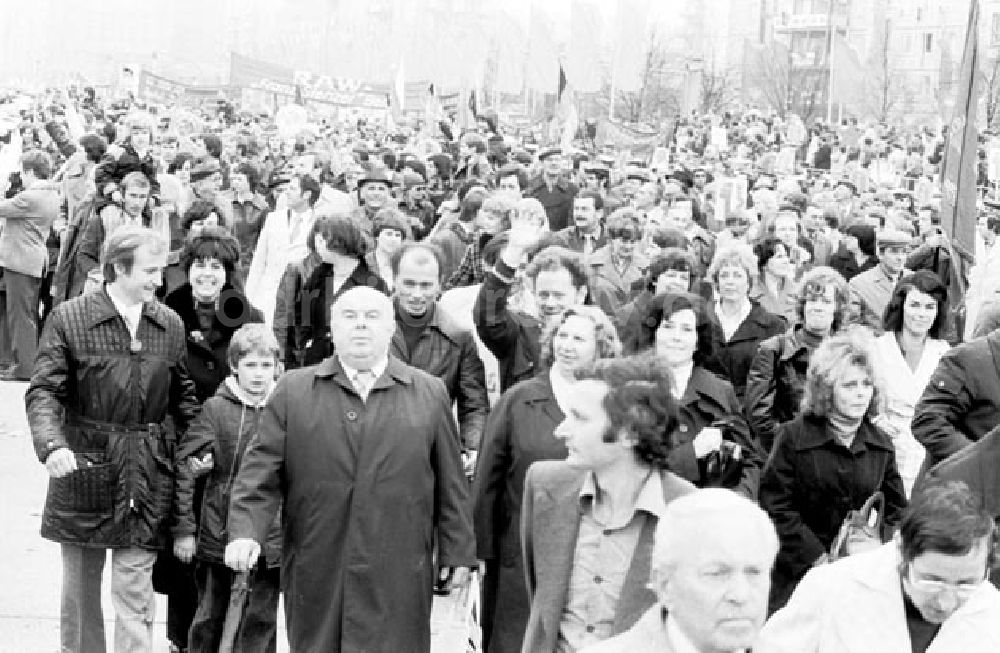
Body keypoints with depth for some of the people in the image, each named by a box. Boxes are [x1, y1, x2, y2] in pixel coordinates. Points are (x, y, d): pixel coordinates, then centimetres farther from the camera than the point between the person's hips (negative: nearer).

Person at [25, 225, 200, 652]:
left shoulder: (170, 324, 5)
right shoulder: (69, 319, -6)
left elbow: (181, 395, 13)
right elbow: (43, 391, -11)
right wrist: (51, 445, -28)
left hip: (146, 473, 1)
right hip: (84, 462, -1)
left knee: (134, 585, -2)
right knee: (80, 582, 12)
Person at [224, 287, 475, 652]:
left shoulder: (430, 393, 9)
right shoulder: (293, 391, 7)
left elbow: (451, 484, 10)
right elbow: (260, 471, 2)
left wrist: (457, 553, 8)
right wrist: (245, 532, -12)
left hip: (398, 582, 0)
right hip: (315, 578, 0)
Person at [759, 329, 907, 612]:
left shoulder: (882, 444, 9)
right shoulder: (793, 437, -4)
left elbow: (896, 509, 11)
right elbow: (776, 506, -8)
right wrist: (819, 557, -14)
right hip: (800, 574, -3)